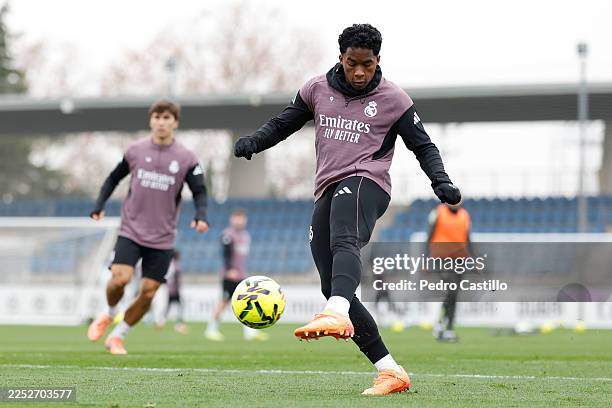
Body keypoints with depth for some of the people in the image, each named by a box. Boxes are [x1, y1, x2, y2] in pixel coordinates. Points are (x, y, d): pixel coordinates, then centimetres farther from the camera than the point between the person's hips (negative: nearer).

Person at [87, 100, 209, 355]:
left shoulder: (186, 159, -2)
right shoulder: (135, 150, 1)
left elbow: (199, 191, -1)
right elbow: (114, 178, 14)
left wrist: (201, 216, -20)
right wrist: (99, 206, 3)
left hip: (162, 238, 1)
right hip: (131, 231, -1)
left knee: (148, 293, -2)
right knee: (120, 278, -20)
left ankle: (117, 337, 17)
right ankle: (109, 314, 12)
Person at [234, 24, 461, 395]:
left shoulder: (393, 100, 5)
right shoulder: (318, 90, 15)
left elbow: (424, 146, 10)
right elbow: (284, 123, 23)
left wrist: (441, 181, -8)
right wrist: (253, 142, 3)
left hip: (365, 184, -6)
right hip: (327, 193, 6)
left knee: (344, 243, -39)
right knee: (332, 286, -4)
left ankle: (337, 315, -68)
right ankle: (390, 371, 0)